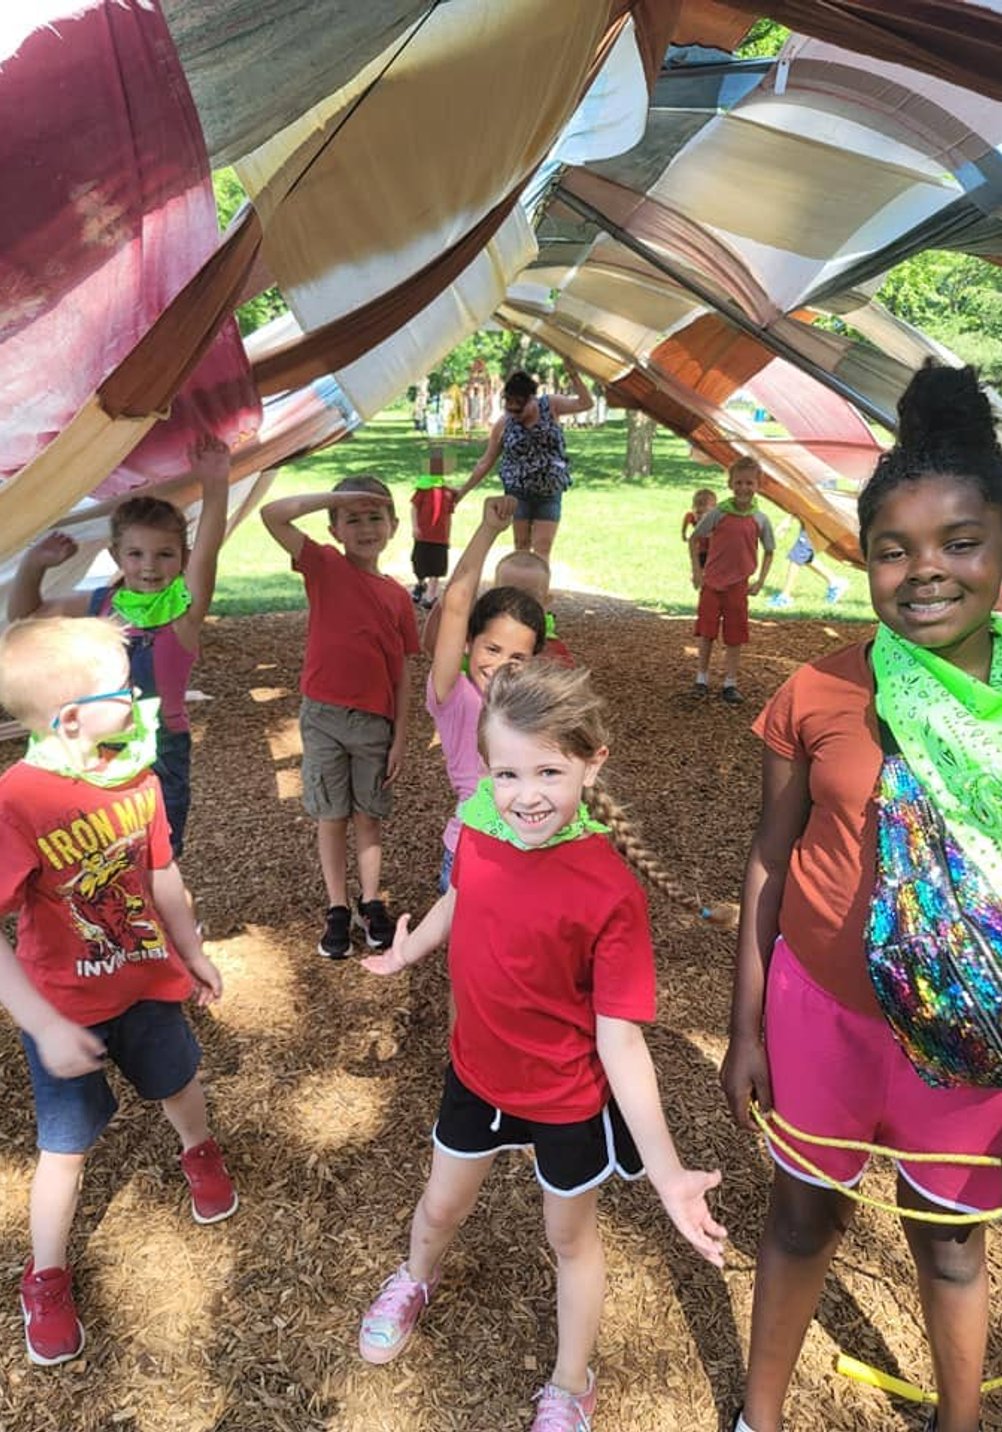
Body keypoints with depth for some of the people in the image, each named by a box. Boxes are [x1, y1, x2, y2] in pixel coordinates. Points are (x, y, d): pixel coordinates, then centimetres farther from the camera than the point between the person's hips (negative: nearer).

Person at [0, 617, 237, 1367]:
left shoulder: (138, 775, -13)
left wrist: (193, 954, 11)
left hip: (148, 979, 4)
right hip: (66, 1009, -4)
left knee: (179, 1082, 25)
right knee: (67, 1144, 12)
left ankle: (200, 1153, 59)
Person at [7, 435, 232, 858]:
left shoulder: (184, 605, -12)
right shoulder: (99, 605, 2)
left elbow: (206, 552, -32)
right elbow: (24, 618, 16)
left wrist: (214, 488, -45)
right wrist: (33, 564, 1)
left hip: (161, 747, -4)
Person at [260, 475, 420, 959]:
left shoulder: (397, 597, 1)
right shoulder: (324, 567, -4)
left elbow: (402, 675, 3)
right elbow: (271, 514, -18)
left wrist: (400, 738, 0)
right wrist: (338, 497, -17)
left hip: (375, 721, 1)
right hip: (323, 717, -1)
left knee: (369, 816, 13)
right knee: (332, 817, 10)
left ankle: (370, 903, 29)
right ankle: (337, 910, 24)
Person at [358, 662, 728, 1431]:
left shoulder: (610, 893, -31)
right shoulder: (480, 832, -17)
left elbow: (619, 1037, -25)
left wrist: (665, 1170, -27)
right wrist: (408, 951, 24)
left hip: (571, 1101, -4)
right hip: (477, 1074, 4)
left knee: (570, 1235, 23)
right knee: (441, 1206, 28)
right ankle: (416, 1281, 64)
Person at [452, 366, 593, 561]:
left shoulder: (551, 406, -2)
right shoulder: (503, 423, -3)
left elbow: (585, 403, -7)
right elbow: (486, 461, 4)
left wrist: (573, 374, -19)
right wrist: (463, 491, 4)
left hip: (550, 493, 0)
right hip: (518, 493, 0)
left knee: (542, 549, -4)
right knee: (522, 546, 4)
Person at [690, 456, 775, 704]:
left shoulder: (760, 520, -4)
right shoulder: (718, 513, -8)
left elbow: (769, 551, 9)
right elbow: (694, 539, 3)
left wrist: (760, 581, 1)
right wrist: (696, 570, -2)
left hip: (739, 585, 1)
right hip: (711, 582, -1)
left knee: (735, 637, 6)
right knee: (706, 633, 6)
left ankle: (730, 684, 15)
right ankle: (702, 678, 19)